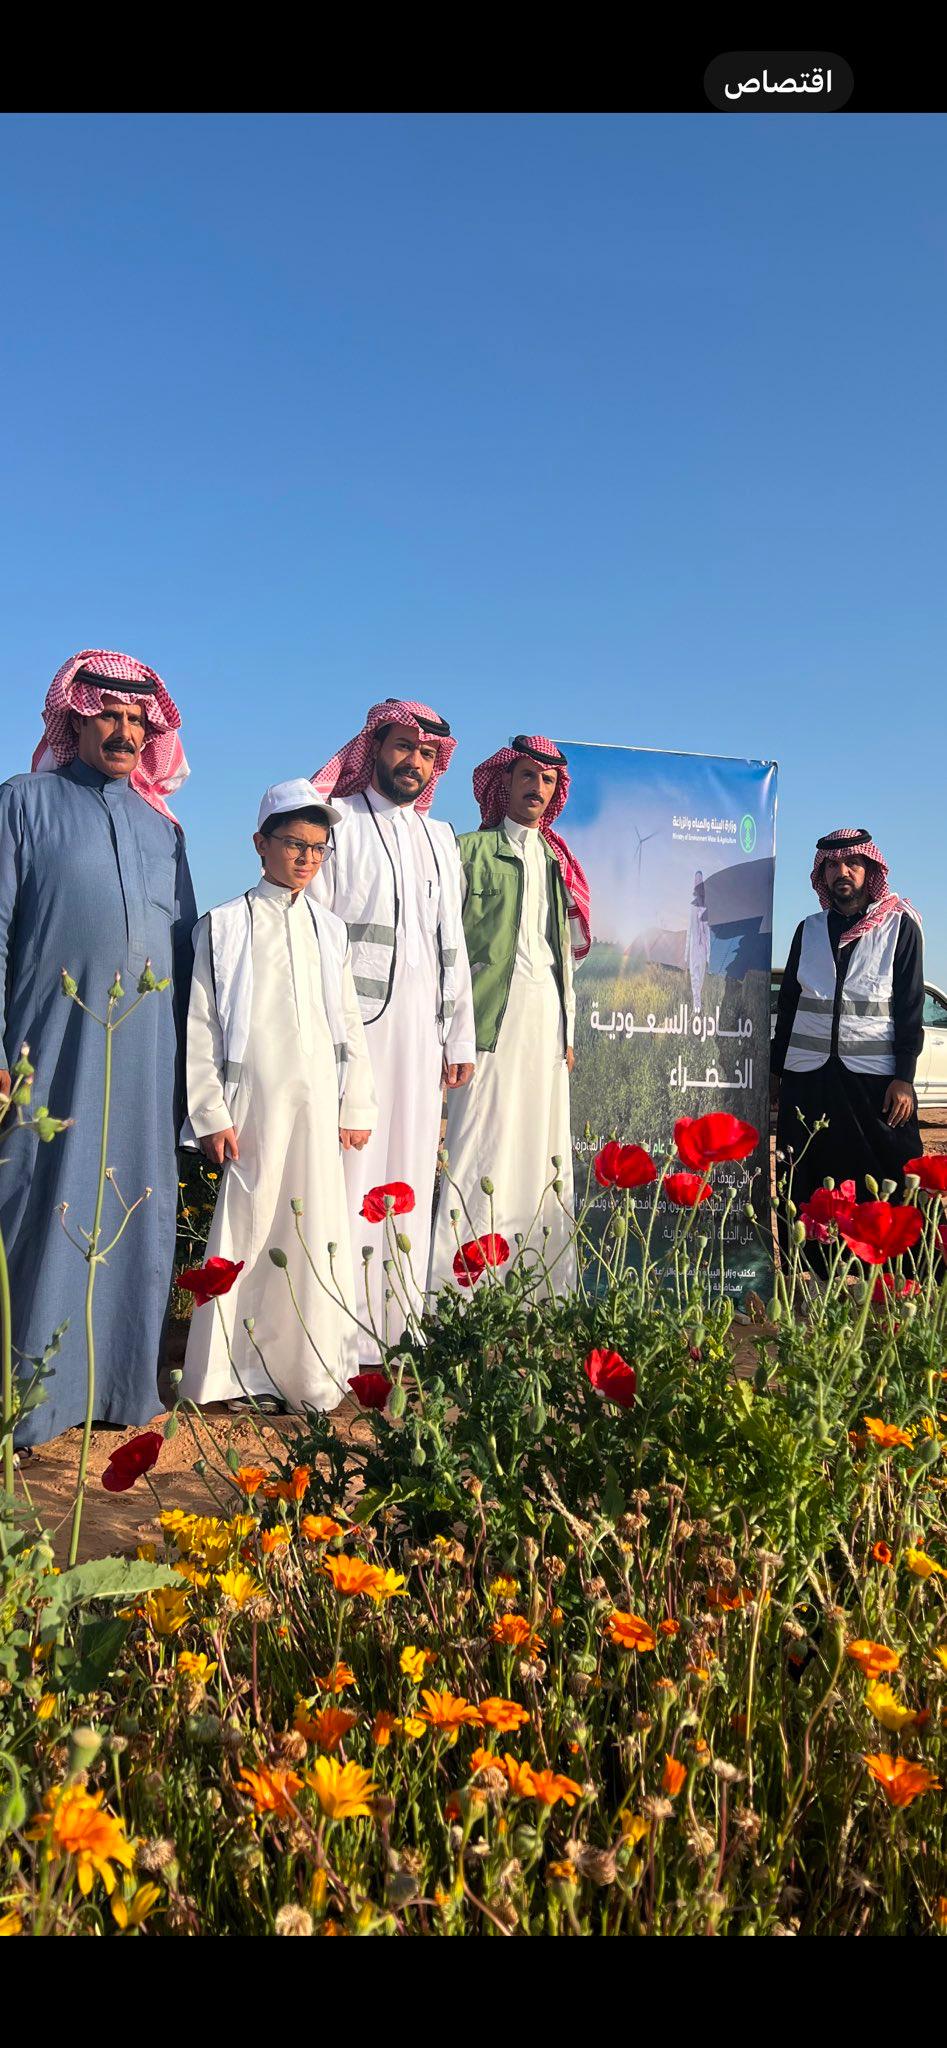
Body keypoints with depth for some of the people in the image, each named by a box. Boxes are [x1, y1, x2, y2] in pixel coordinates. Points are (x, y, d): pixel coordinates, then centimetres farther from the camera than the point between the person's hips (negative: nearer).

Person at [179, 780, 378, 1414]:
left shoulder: (330, 931, 14)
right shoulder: (225, 926, 2)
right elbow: (199, 1028, -1)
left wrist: (357, 1108, 10)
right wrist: (211, 1114, -7)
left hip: (319, 1107, 4)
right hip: (253, 1104, -4)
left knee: (318, 1232, 4)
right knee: (247, 1230, -2)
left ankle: (311, 1371, 16)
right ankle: (238, 1370, 12)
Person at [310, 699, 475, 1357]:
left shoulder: (441, 838, 23)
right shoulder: (339, 823, 6)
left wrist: (461, 1037, 17)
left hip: (422, 1030, 6)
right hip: (354, 1024, -5)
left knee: (412, 1175, 5)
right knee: (352, 1176, -9)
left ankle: (399, 1330, 11)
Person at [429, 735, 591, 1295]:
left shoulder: (557, 860, 22)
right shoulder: (473, 849, 4)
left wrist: (567, 1031, 15)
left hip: (547, 1018, 6)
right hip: (494, 1016, -6)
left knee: (542, 1155, 5)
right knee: (481, 1150, -11)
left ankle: (542, 1290, 10)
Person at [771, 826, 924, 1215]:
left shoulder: (900, 927, 3)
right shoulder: (809, 930, 13)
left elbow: (910, 1007, -1)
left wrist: (904, 1078, -9)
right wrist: (776, 1070, 11)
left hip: (875, 1079, -3)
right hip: (806, 1078, 3)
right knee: (803, 1192, 4)